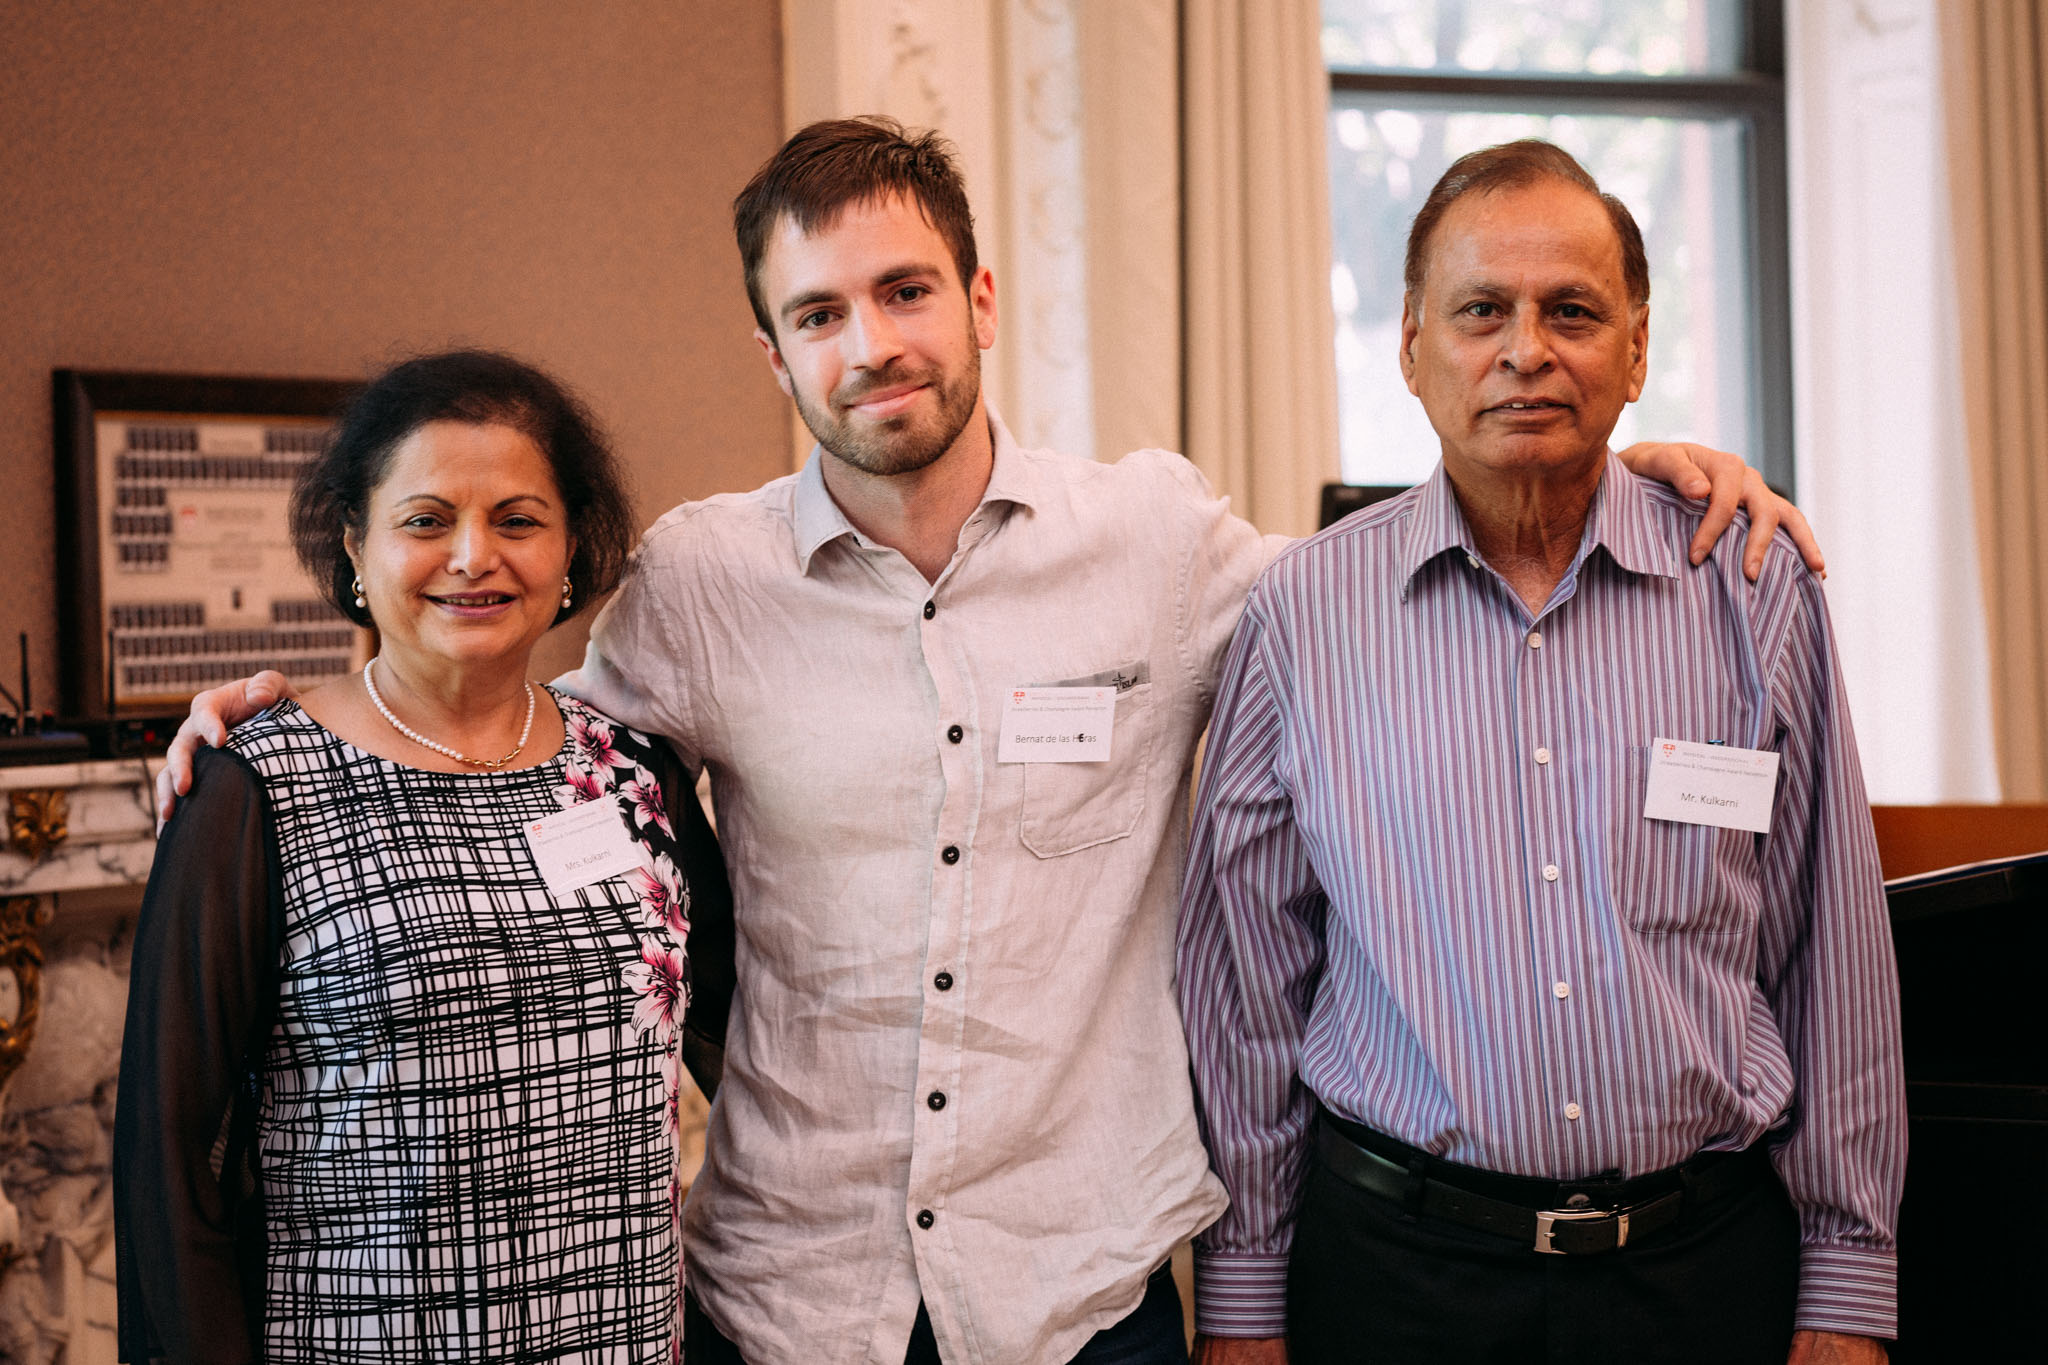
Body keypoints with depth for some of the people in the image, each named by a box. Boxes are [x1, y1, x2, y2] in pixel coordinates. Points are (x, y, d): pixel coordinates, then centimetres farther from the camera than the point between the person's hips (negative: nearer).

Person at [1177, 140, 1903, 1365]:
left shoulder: (1760, 593, -1)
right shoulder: (1304, 612, -3)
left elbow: (1835, 962, 3)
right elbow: (1246, 978, 2)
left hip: (1709, 1262, 1)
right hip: (1391, 1265, 0)